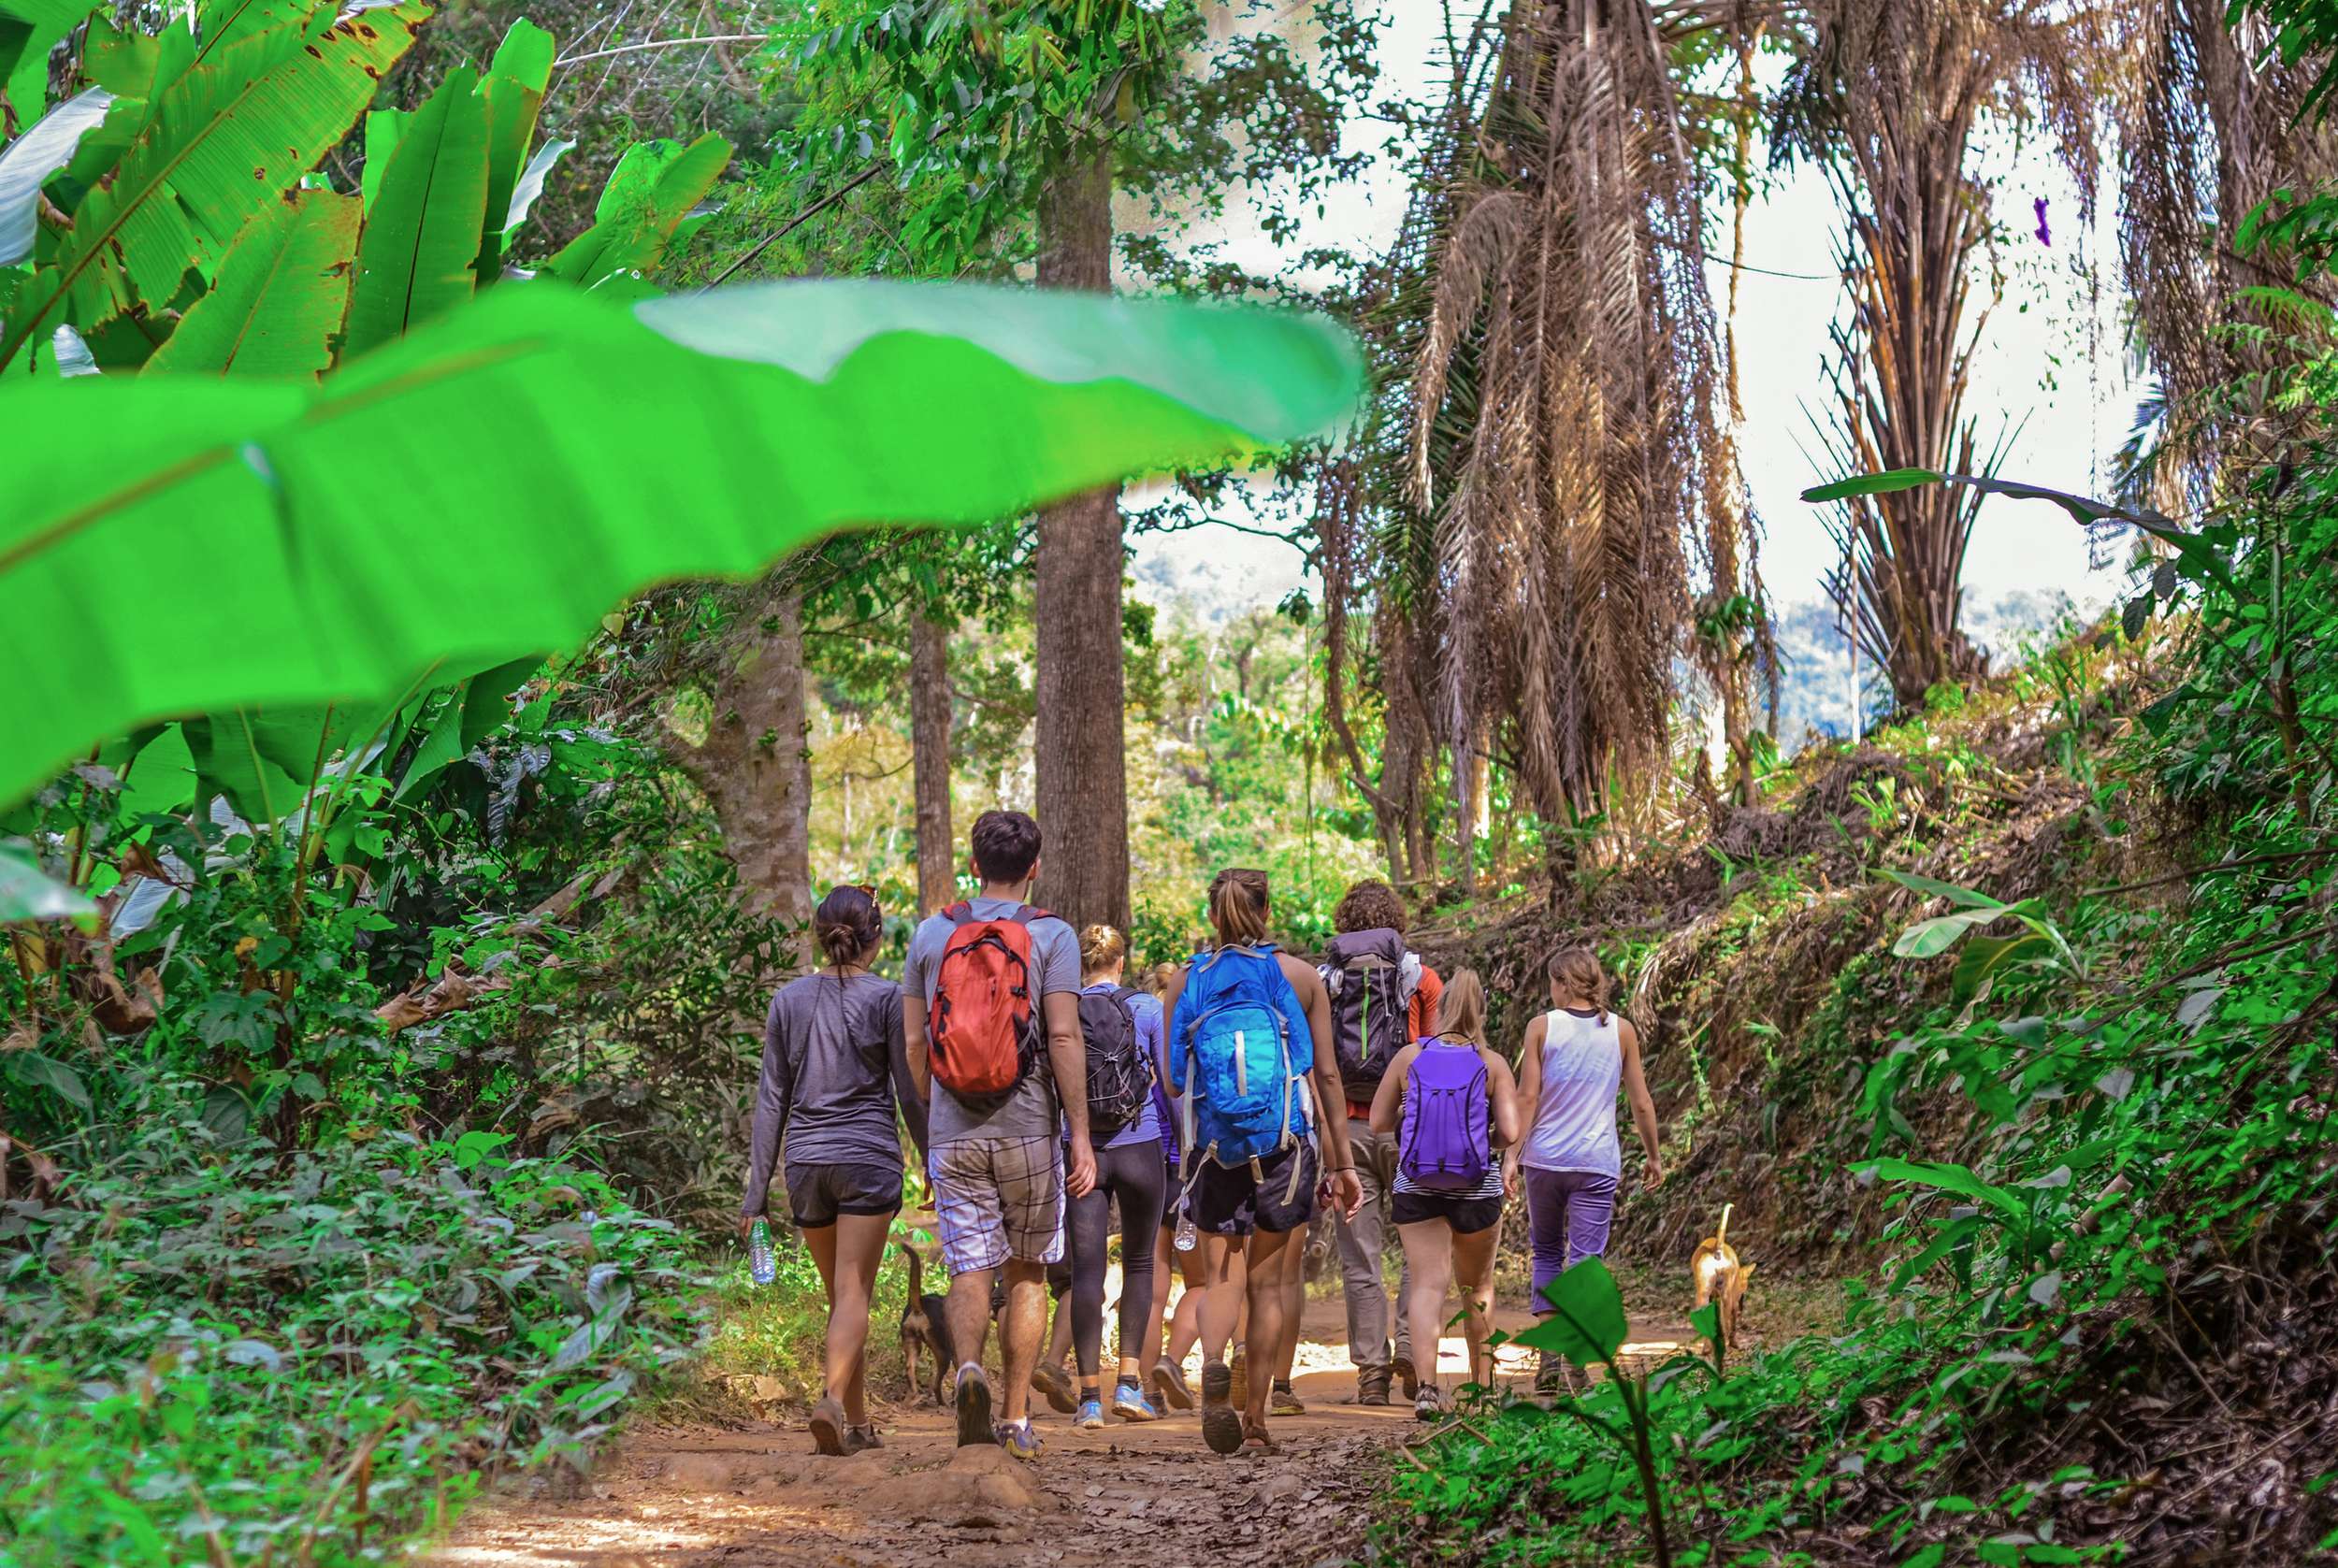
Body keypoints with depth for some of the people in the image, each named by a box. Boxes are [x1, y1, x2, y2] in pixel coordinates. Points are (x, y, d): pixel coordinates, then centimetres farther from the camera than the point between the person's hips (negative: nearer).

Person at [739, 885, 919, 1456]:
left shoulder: (789, 999, 7)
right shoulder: (886, 998, -2)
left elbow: (772, 1098, 8)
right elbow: (911, 1093, -2)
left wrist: (757, 1189, 10)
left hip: (806, 1161, 3)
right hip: (869, 1157, -3)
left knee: (840, 1296, 14)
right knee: (853, 1294, -6)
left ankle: (858, 1423, 17)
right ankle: (833, 1400, -28)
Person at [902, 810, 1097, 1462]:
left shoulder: (931, 933, 6)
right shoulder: (1051, 936, -3)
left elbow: (914, 1042, 7)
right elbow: (1063, 1037, -10)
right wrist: (1080, 1135, -7)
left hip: (953, 1131, 1)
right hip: (1028, 1128, -1)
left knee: (969, 1268, 2)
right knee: (1027, 1273, 10)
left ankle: (968, 1366, -26)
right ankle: (1016, 1419, 9)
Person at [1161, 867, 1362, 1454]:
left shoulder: (1187, 980, 2)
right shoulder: (1300, 976, 1)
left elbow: (1171, 1076, 2)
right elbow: (1327, 1075, 1)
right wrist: (1342, 1163, 6)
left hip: (1212, 1143, 0)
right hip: (1286, 1144, 0)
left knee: (1222, 1275, 5)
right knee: (1266, 1280, 10)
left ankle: (1212, 1364, -26)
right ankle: (1255, 1416, 10)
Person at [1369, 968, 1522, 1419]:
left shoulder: (1409, 1058, -4)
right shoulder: (1493, 1065, -6)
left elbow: (1378, 1122, 2)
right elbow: (1512, 1131, -12)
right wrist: (1488, 1141, 9)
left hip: (1416, 1189, 0)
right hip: (1477, 1189, 0)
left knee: (1427, 1283, -2)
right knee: (1477, 1285, 19)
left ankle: (1427, 1386, -19)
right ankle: (1483, 1384, 30)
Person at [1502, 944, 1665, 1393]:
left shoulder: (1541, 1027, 0)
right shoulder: (1621, 1031, 4)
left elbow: (1526, 1096, -5)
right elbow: (1641, 1103, 7)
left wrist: (1511, 1156, -4)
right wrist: (1654, 1155, 19)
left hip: (1545, 1156, 0)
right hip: (1598, 1162, 0)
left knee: (1546, 1253, 15)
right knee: (1585, 1260, -1)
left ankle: (1549, 1353, 7)